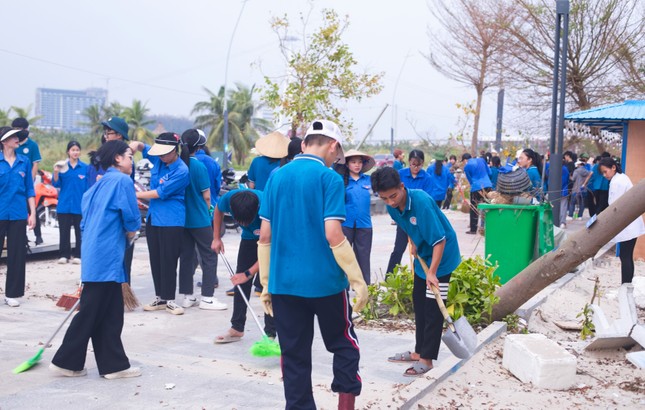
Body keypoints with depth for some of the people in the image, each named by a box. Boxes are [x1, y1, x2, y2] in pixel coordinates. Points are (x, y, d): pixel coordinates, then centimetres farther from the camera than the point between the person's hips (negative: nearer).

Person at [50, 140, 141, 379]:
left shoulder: (100, 185, 16)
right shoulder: (122, 181, -9)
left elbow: (87, 222, 19)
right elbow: (132, 221, -12)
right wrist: (130, 234, 9)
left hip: (95, 255, 9)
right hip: (107, 258, -9)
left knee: (111, 314, 11)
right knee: (90, 314, 1)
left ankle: (114, 365, 16)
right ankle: (65, 362, 11)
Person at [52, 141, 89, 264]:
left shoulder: (85, 167, 1)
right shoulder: (62, 166, 3)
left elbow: (88, 187, 2)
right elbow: (56, 184, 1)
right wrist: (56, 172, -16)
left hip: (79, 205, -1)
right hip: (64, 204, 1)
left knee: (79, 231, 4)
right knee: (64, 231, 4)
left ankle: (78, 255, 11)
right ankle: (64, 255, 12)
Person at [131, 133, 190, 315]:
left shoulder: (181, 171, -16)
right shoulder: (159, 159, 5)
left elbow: (160, 192, -18)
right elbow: (141, 146, 17)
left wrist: (135, 195, -10)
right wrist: (136, 145, -8)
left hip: (171, 221, -7)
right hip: (153, 218, 7)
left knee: (168, 261, -2)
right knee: (155, 259, 11)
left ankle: (169, 299, 8)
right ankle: (160, 298, 21)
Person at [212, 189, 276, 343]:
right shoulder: (228, 198, -30)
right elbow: (218, 210, -1)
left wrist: (248, 273, -29)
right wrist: (216, 238, -2)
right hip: (250, 238, 5)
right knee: (240, 281, 5)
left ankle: (270, 334, -7)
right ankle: (237, 328, 16)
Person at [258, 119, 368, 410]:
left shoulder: (277, 177, 5)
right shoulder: (329, 178, -9)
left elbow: (264, 236, 4)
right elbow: (333, 235, -17)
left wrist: (266, 283, 11)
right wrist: (358, 280, -10)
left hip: (284, 282, 4)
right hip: (325, 281, -4)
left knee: (294, 355, 11)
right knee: (344, 344, 16)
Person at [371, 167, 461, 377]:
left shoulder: (421, 202, -32)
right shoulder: (393, 207, -9)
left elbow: (440, 239, -30)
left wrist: (432, 272, -29)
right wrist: (413, 243, 1)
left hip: (441, 256, -8)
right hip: (422, 256, 8)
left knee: (432, 308, -5)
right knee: (419, 302, 15)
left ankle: (426, 359, 3)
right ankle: (419, 351, 27)